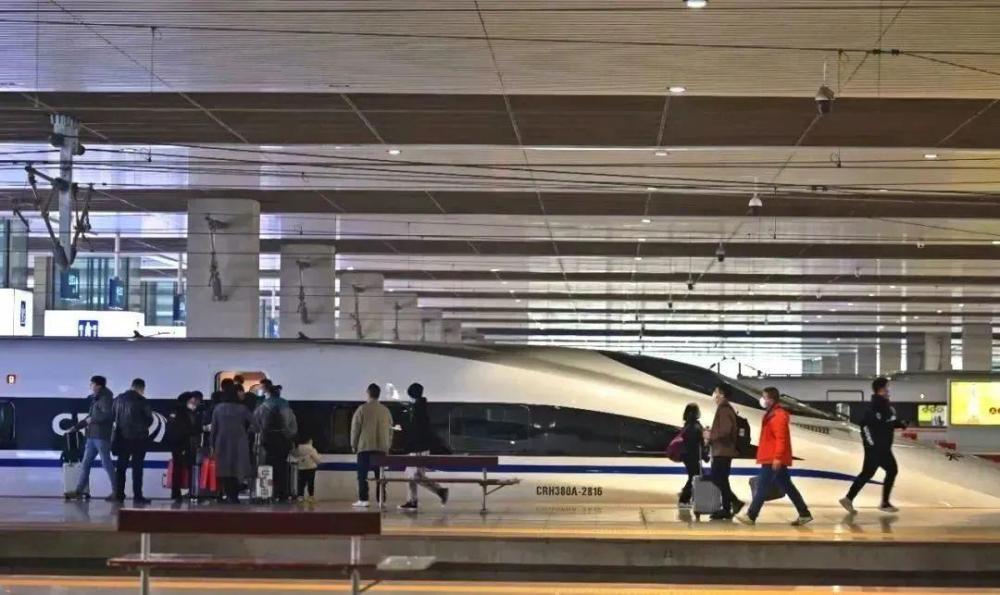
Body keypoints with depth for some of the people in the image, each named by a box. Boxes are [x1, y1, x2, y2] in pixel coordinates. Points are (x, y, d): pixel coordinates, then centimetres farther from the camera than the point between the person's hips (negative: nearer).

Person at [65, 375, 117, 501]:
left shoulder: (105, 399, -9)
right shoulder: (95, 399, 18)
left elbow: (108, 414, -24)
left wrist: (93, 419, -15)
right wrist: (76, 428, 25)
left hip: (102, 436, -9)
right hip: (92, 436, 9)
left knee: (106, 463, -6)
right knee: (85, 463, 8)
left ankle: (115, 491, 0)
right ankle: (79, 490, 11)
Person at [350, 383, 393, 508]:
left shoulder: (362, 409, -4)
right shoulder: (385, 410, 7)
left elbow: (355, 428, -2)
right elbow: (390, 429, 11)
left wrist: (353, 445, 9)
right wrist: (388, 446, 19)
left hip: (365, 447, -3)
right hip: (382, 447, 3)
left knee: (362, 474, 1)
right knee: (380, 475, 6)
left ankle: (363, 499, -4)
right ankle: (381, 500, 2)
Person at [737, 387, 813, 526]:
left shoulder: (778, 415, -15)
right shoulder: (772, 414, 17)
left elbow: (781, 439, -22)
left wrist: (777, 458, -26)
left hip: (773, 459, -11)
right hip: (772, 459, 11)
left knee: (762, 487, -7)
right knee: (788, 487, 11)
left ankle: (751, 516, -4)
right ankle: (804, 514, 13)